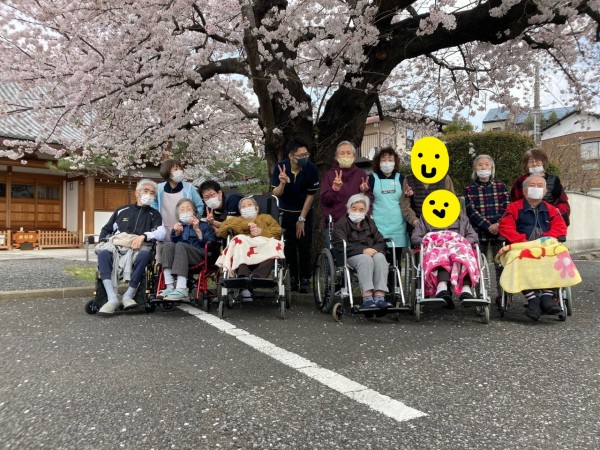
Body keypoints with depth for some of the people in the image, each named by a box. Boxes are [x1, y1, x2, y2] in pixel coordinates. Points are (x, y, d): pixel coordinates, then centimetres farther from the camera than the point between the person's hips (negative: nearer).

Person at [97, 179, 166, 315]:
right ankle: (112, 298, -40)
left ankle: (128, 295, -32)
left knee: (145, 254, -38)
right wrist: (103, 242, 7)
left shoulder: (154, 214, 18)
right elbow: (106, 230, 29)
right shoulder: (122, 211, 25)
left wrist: (143, 236, -18)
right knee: (103, 253, -32)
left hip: (139, 249, -2)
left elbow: (161, 233, -1)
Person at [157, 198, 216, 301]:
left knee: (180, 245, -31)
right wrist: (176, 232, -7)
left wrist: (197, 230, -5)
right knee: (168, 245, -26)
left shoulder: (204, 225, 21)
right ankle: (170, 287, -38)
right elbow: (174, 241, 11)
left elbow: (210, 244, 3)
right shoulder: (178, 226, 29)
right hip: (180, 257, 3)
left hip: (200, 256, -3)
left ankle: (182, 289, -46)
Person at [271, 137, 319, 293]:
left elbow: (310, 195, -11)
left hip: (305, 212, -1)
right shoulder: (280, 167, -16)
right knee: (289, 247, 0)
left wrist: (302, 219, -9)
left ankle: (304, 279, 6)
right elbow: (276, 194, -15)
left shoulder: (311, 169, -19)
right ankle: (293, 277, 12)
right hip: (286, 213, 1)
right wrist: (282, 183, -37)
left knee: (305, 247, -4)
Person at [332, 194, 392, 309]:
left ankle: (379, 297, -39)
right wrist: (363, 250, -21)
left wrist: (374, 249, -10)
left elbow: (381, 242, 14)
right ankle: (367, 297, -44)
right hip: (351, 256, -4)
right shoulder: (341, 224, 7)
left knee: (380, 257, -30)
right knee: (366, 259, -36)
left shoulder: (370, 222, 24)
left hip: (372, 253, 4)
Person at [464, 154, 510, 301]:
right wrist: (488, 226, -14)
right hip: (479, 233, -1)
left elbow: (507, 208, 4)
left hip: (499, 232, 1)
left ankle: (501, 294, 10)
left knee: (501, 265, 0)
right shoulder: (469, 189, 6)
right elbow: (471, 211, -4)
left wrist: (498, 225, -12)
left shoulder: (501, 186, 11)